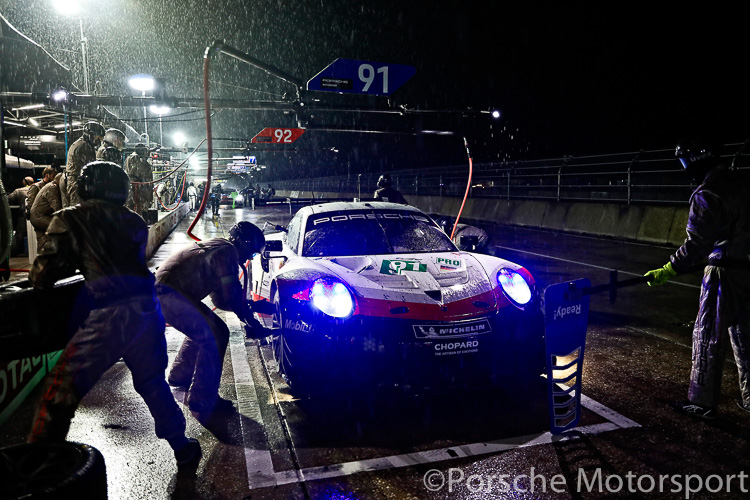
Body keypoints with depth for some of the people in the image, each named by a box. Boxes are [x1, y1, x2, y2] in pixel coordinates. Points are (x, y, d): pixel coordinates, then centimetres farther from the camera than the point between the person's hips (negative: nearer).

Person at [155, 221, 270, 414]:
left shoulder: (216, 247, 21)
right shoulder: (227, 252, -12)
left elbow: (220, 298, 24)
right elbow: (232, 296, -15)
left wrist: (249, 306, 17)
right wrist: (253, 324, -5)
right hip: (168, 295, -11)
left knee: (201, 331, 24)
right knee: (211, 339, -12)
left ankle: (179, 375, 40)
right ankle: (202, 400, -7)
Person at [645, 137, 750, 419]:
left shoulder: (707, 194, -17)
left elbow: (698, 243, -22)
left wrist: (668, 271, -18)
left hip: (726, 273, -8)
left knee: (708, 337, 1)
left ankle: (702, 403, 10)